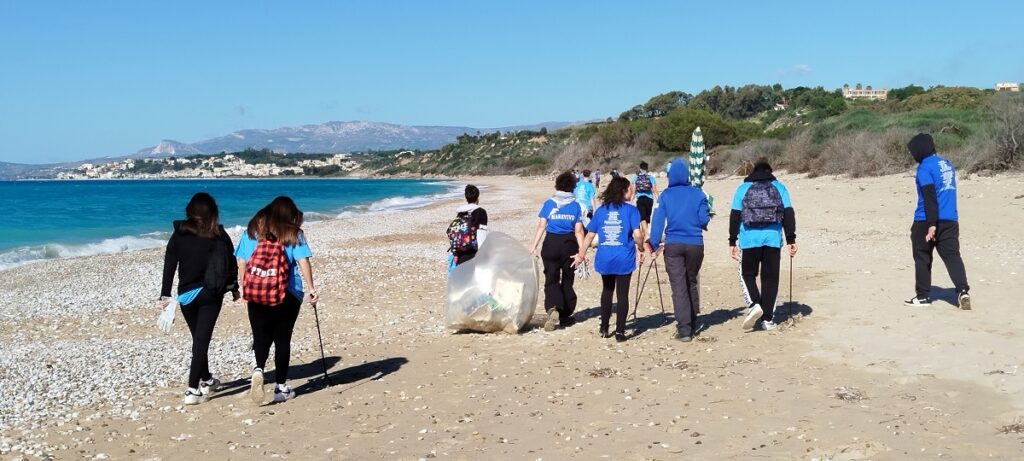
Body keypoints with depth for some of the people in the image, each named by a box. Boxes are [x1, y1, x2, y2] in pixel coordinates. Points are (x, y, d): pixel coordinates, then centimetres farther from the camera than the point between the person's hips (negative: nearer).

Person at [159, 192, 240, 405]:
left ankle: (206, 380, 34)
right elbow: (231, 264, 2)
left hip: (186, 294, 2)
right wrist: (234, 289, 15)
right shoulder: (220, 236, -3)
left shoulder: (179, 235, 0)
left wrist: (165, 295, 0)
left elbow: (169, 266, -2)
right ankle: (193, 390, -8)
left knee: (198, 339, 18)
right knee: (202, 340, -2)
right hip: (211, 294, -2)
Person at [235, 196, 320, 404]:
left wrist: (244, 288, 13)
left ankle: (258, 369, -20)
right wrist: (311, 289, -4)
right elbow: (303, 262, -7)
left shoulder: (251, 231, 9)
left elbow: (241, 263, 7)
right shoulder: (293, 234, 1)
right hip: (288, 294, -1)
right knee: (282, 339, 7)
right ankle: (281, 387, 10)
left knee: (261, 337, 8)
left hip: (256, 294, 2)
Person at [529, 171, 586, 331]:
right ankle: (565, 316, 19)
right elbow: (578, 231, -3)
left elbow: (541, 226, -5)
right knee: (567, 281, 13)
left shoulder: (549, 203, 0)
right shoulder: (576, 205, 1)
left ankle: (552, 308, -24)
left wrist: (534, 246, -3)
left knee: (551, 280, 3)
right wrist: (582, 251, -1)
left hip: (551, 243, -1)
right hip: (569, 245, 1)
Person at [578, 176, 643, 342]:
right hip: (624, 259, -3)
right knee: (622, 294, 5)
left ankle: (604, 328, 25)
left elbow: (590, 235, 5)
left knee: (607, 291, 21)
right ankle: (620, 332, 5)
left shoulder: (601, 210, 5)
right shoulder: (630, 210, -5)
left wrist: (582, 254, 14)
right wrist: (641, 250, 4)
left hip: (604, 259, 4)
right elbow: (637, 235, -14)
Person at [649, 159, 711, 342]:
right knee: (692, 283, 18)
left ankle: (684, 330, -7)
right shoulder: (698, 194, 0)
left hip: (672, 245, -1)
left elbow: (657, 221, -5)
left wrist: (655, 245, -2)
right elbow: (704, 219, -2)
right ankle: (692, 324, 26)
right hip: (695, 244, 1)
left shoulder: (665, 196, 0)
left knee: (679, 287, -1)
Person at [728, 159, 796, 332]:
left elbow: (735, 216, 4)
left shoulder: (743, 188, 10)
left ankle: (754, 304, -10)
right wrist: (791, 240, 6)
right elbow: (788, 214, 5)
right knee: (770, 278, 9)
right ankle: (767, 319, 8)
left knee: (748, 274, 14)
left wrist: (732, 242, 7)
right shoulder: (779, 188, 12)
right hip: (773, 238, 1)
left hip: (750, 239, -1)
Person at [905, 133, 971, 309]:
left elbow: (929, 197, -18)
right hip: (950, 220, 6)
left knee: (922, 258, 7)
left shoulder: (924, 167, -10)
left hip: (926, 221, -6)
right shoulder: (947, 164, 14)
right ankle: (963, 291, -17)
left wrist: (932, 224, -20)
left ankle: (922, 296, 13)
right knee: (952, 255, 1)